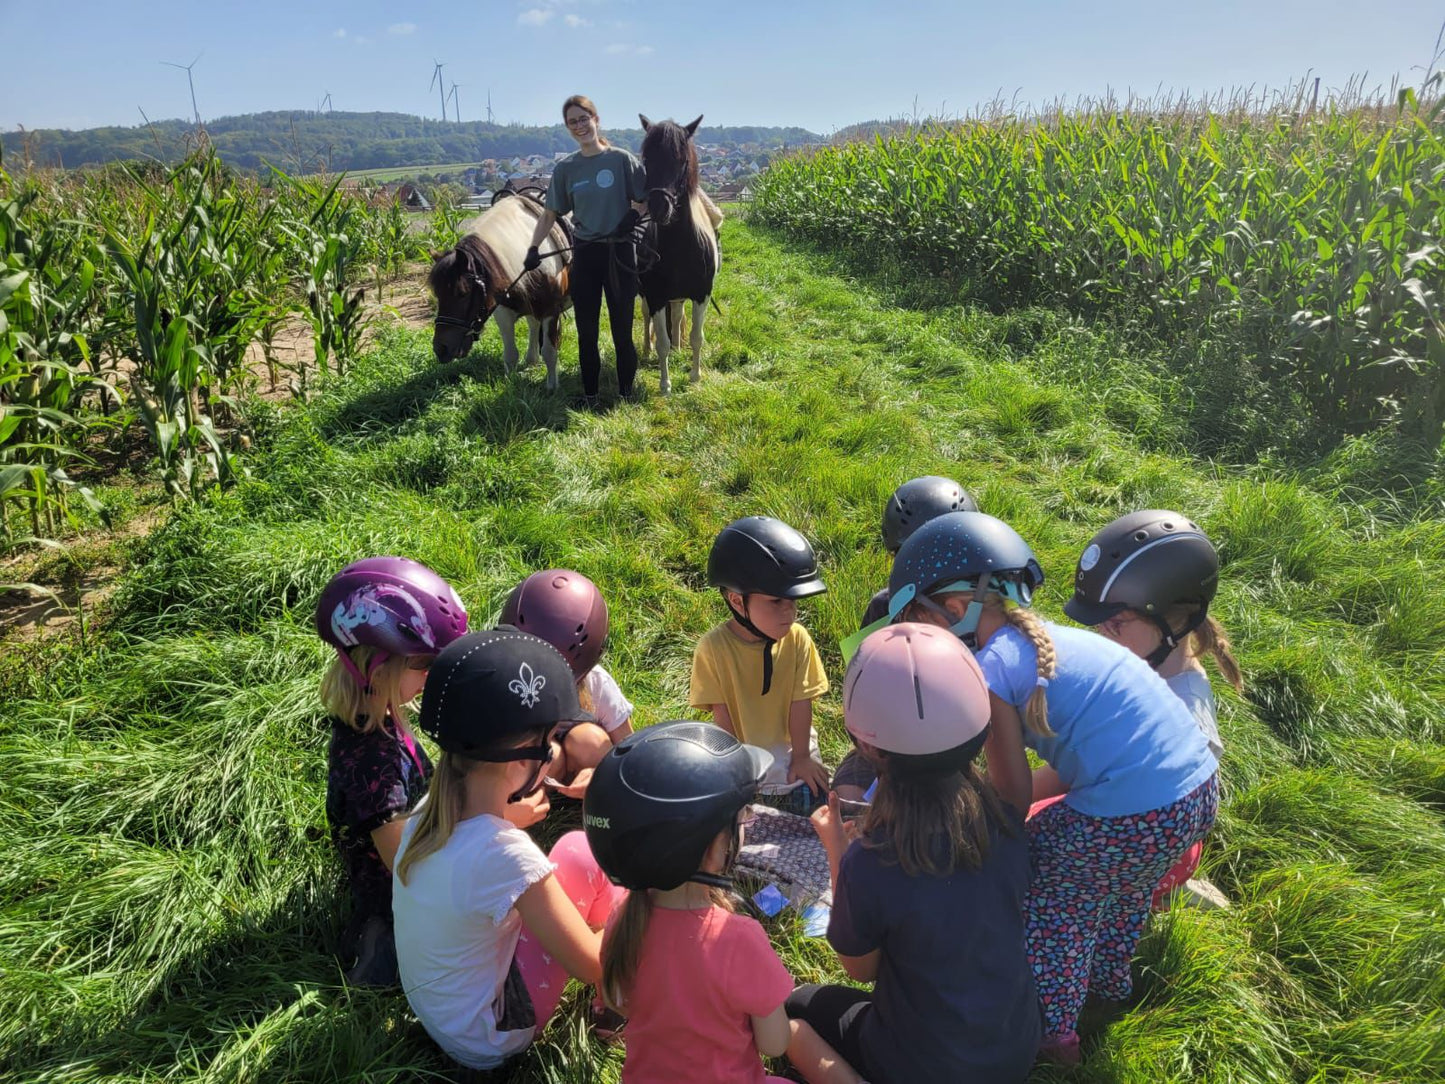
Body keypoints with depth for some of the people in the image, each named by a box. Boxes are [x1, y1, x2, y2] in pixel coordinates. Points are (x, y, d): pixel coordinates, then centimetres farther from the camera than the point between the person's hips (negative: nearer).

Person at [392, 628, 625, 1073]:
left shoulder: (431, 808, -14)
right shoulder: (505, 857, -36)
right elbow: (593, 966, -23)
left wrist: (507, 815, 12)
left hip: (434, 1010, 7)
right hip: (487, 1040, -7)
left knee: (575, 848, 7)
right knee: (583, 854, -8)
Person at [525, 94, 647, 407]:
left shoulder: (622, 159, -3)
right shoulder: (564, 168, 4)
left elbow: (647, 200, 2)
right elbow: (550, 214, 9)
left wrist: (634, 216, -17)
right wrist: (533, 249, -1)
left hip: (620, 252, -2)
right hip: (584, 254, 3)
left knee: (622, 331, 3)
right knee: (586, 332, 7)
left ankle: (626, 393, 18)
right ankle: (589, 395, 19)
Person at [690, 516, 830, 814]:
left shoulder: (797, 639, -13)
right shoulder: (713, 647, -20)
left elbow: (800, 702, -8)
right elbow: (721, 714, -13)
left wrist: (801, 757, -3)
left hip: (791, 751, 2)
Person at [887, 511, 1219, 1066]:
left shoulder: (992, 667, -14)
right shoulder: (1052, 637, 12)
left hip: (1134, 821, -9)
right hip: (1202, 790, 9)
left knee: (1046, 899, 15)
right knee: (1120, 879, 35)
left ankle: (1051, 1031, 34)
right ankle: (1108, 980, 59)